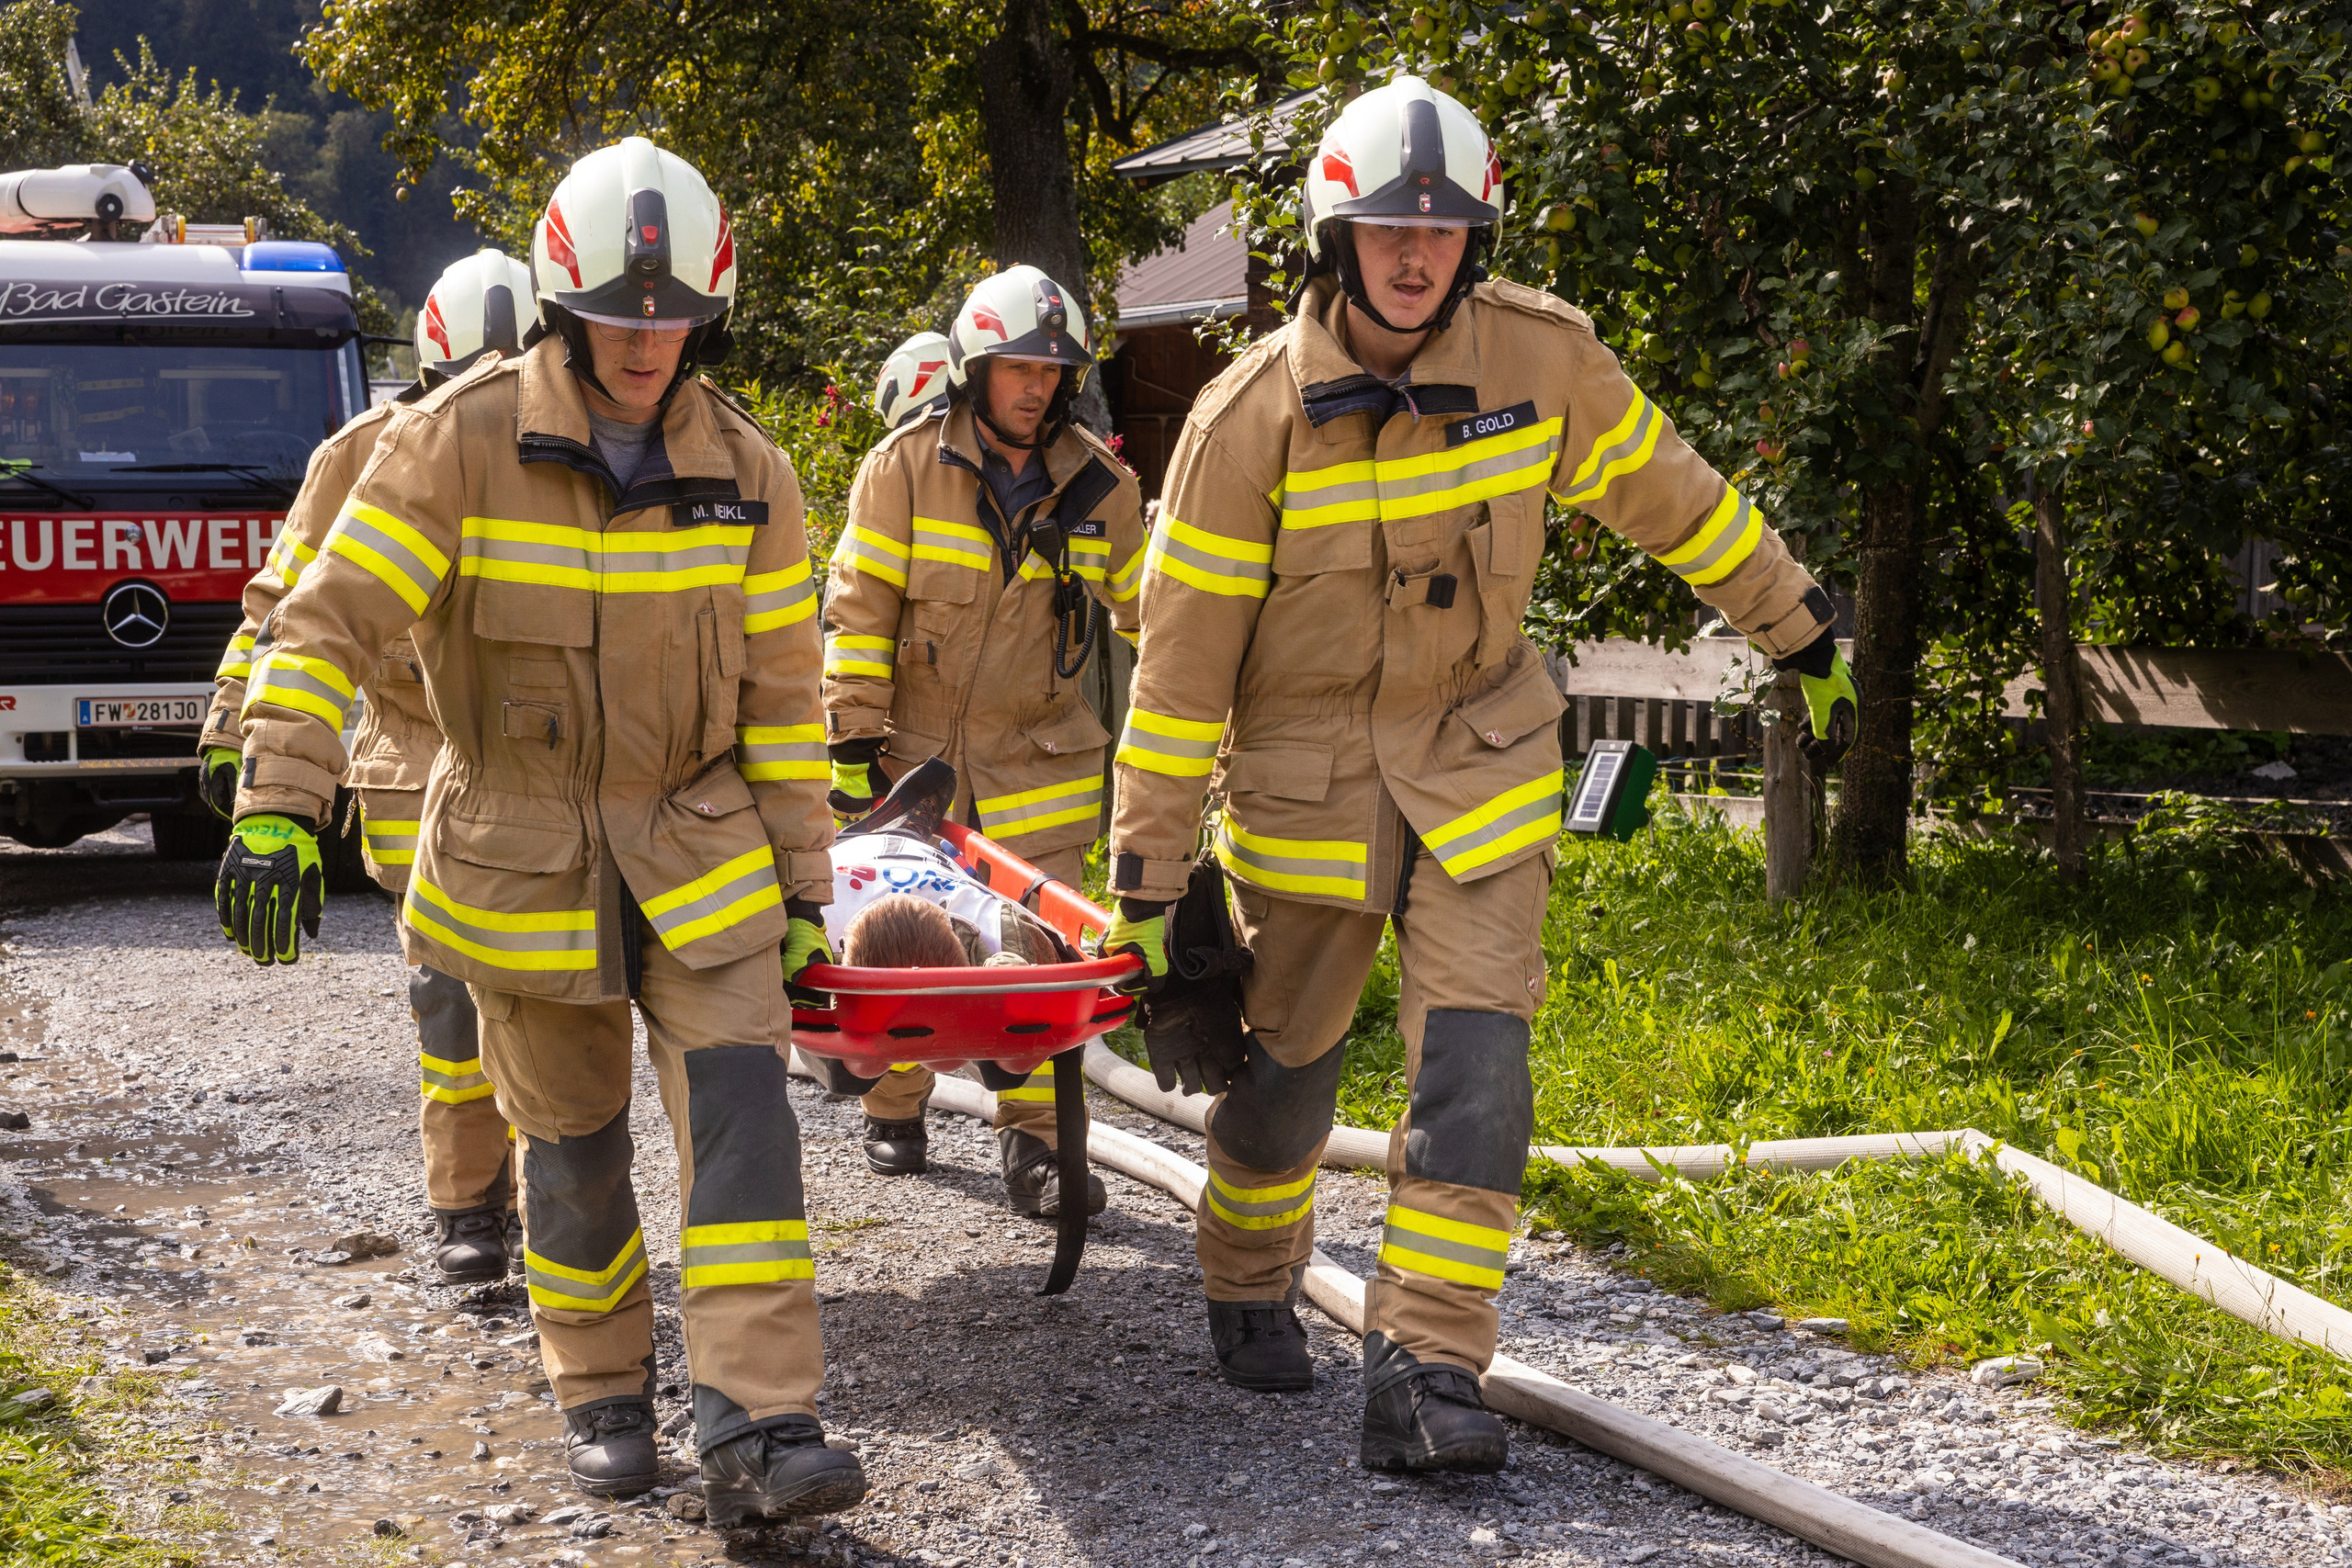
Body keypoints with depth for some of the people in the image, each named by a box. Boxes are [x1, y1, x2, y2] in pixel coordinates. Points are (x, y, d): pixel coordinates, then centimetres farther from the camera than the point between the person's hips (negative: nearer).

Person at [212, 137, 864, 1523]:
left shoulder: (746, 472, -1)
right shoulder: (459, 444, -11)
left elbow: (783, 693, 4)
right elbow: (329, 625, -14)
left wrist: (802, 880, 3)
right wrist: (278, 810, -24)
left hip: (698, 849, 2)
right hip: (522, 857, -1)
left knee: (742, 1110, -12)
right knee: (574, 1142, 9)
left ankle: (759, 1431, -12)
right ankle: (604, 1396, 28)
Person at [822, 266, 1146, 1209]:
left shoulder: (1100, 486, 2)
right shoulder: (906, 467, -6)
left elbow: (1147, 615, 13)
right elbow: (858, 610, -6)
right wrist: (853, 741, -9)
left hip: (1041, 756, 1)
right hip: (916, 749, -1)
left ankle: (1035, 1143, 1)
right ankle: (893, 1117, 27)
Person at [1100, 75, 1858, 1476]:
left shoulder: (1544, 358, -11)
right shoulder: (1251, 416, -17)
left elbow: (1672, 497, 6)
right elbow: (1182, 656, -12)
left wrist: (1805, 636, 15)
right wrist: (1148, 875, -12)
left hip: (1480, 754, 1)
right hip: (1306, 769, -1)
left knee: (1475, 1058, -11)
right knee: (1286, 1057, 11)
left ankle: (1428, 1370, -8)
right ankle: (1251, 1293, 38)